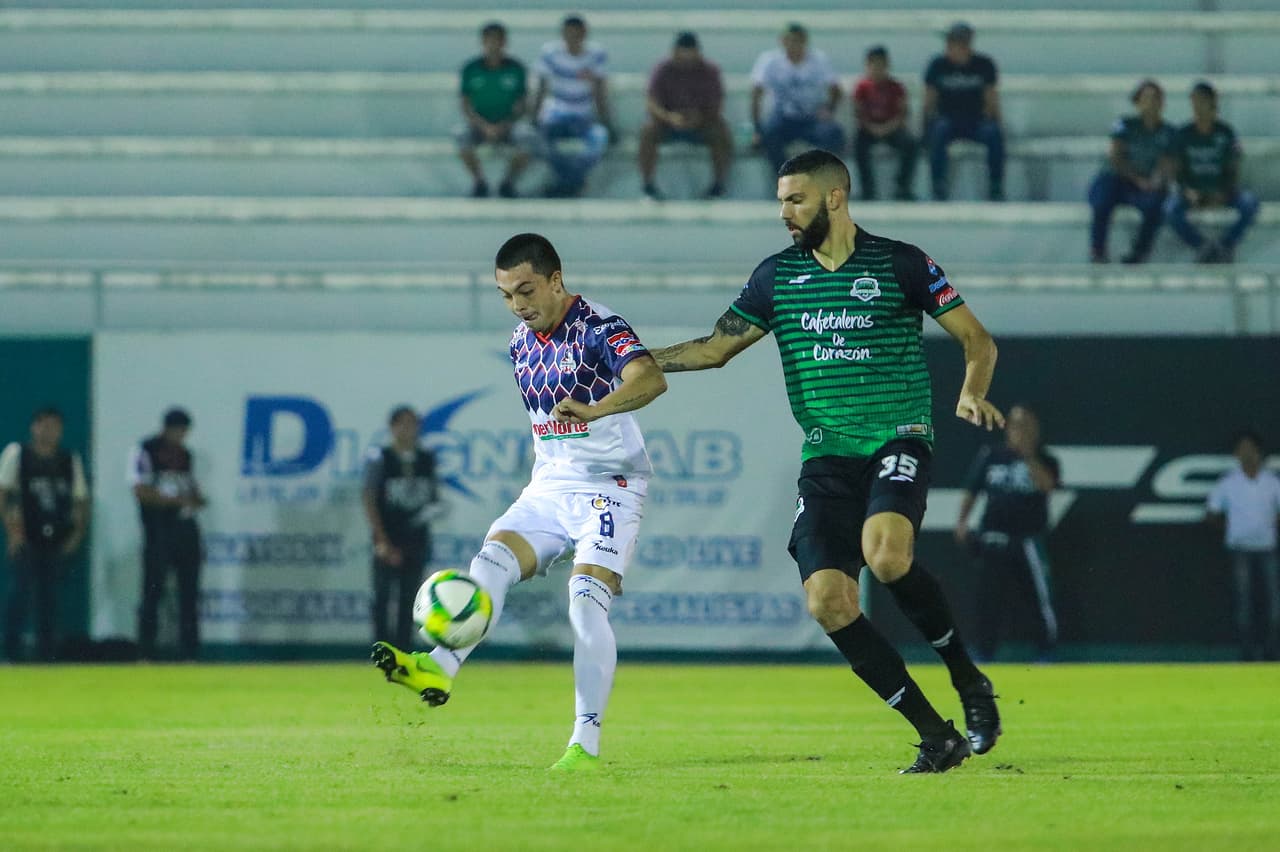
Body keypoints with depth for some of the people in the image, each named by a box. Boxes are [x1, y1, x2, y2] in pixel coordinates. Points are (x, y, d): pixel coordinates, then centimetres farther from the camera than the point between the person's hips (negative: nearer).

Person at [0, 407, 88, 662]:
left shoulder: (71, 461, 11)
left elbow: (81, 499, 16)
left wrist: (78, 531, 4)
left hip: (56, 539, 4)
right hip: (25, 536, -4)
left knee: (49, 595, 5)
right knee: (23, 588, -13)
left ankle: (47, 654, 8)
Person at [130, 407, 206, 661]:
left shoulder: (184, 454, 15)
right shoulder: (145, 452, -5)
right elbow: (142, 492, -12)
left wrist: (197, 499, 0)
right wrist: (176, 499, -17)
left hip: (186, 525, 6)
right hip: (158, 528, -6)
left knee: (189, 592, 4)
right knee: (153, 590, -5)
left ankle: (189, 653, 8)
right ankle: (145, 653, -1)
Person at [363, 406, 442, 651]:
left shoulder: (427, 459, 8)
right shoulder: (379, 459, -4)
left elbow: (434, 497, 18)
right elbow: (369, 500, -6)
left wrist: (434, 509, -8)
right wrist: (382, 542, -12)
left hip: (416, 539, 3)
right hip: (388, 542, -3)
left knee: (408, 598, 4)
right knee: (383, 596, -4)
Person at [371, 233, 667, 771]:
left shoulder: (599, 329, -15)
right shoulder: (521, 343, 10)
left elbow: (651, 379, -35)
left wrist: (594, 410, -52)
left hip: (610, 489, -7)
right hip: (548, 488, 7)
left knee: (586, 602, -20)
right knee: (491, 559, -19)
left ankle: (586, 743, -15)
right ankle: (440, 668, -37)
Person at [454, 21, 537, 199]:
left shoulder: (516, 68, -2)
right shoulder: (471, 69, -2)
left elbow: (521, 105, -1)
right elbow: (466, 107, -3)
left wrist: (503, 127, -17)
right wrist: (485, 127, -19)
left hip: (508, 124, 0)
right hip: (479, 123, 0)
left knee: (527, 136, -33)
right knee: (461, 135, -32)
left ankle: (509, 181, -8)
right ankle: (478, 181, -10)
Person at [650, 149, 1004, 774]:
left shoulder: (900, 264, 1)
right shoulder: (777, 275, 11)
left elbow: (976, 339, 5)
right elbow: (715, 348, 18)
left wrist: (972, 395, -14)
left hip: (896, 441, -4)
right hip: (826, 458, 4)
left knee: (885, 555, -32)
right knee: (827, 600, -14)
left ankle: (967, 679, -9)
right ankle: (935, 735, -4)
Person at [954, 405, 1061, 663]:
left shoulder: (1044, 460, 2)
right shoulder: (990, 456, 8)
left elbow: (1047, 484, -19)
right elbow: (971, 491, 13)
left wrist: (1028, 456, -26)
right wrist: (962, 521, 3)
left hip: (1028, 541, -2)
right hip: (994, 539, 2)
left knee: (1041, 597, -5)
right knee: (989, 600, 1)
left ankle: (1048, 654, 9)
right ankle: (984, 656, 9)